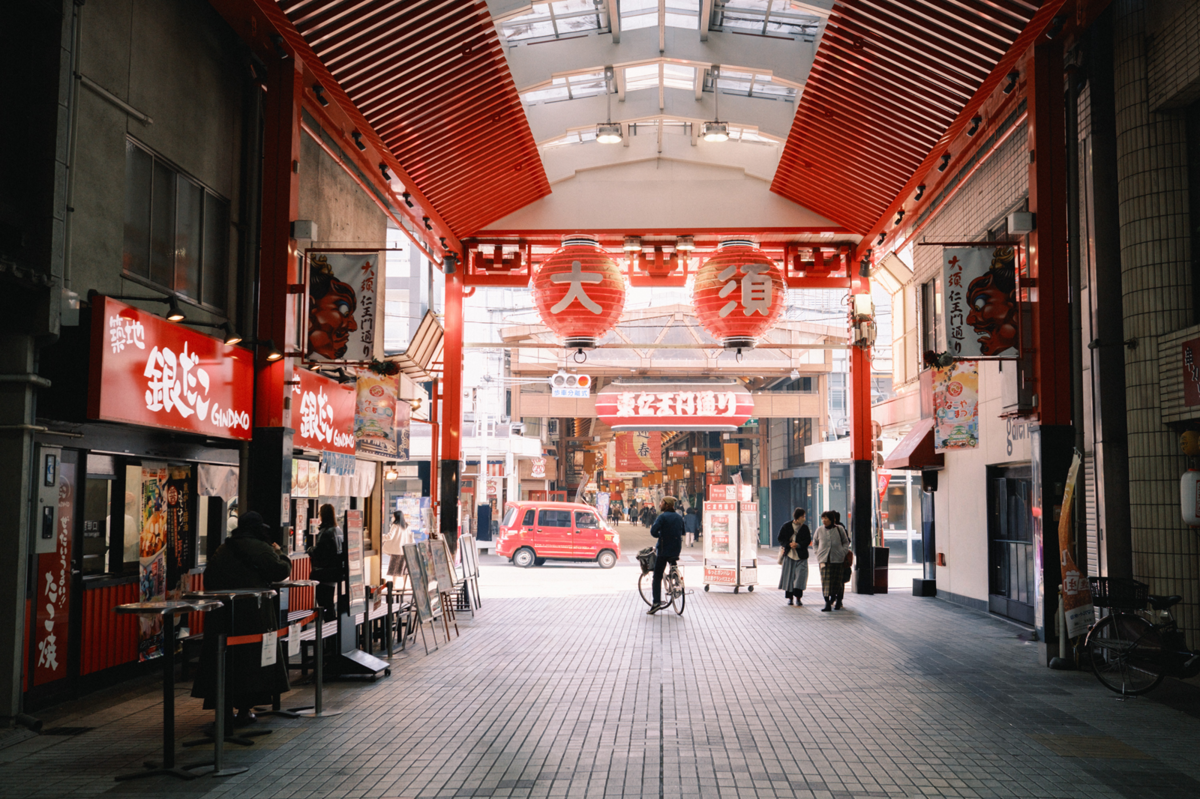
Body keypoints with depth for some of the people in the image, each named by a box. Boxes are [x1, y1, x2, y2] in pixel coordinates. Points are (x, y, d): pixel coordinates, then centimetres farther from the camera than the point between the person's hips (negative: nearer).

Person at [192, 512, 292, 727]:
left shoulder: (221, 550, 13)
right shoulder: (261, 548, -4)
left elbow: (208, 578, 16)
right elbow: (281, 571, -5)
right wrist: (279, 553, 12)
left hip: (221, 612, 5)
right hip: (253, 611, -5)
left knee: (224, 660, 7)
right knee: (252, 658, 4)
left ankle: (225, 707, 9)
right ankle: (245, 709, 5)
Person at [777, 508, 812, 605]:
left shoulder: (805, 528, 3)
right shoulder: (786, 526, 1)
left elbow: (808, 540, 0)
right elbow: (781, 539, 3)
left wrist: (798, 545, -15)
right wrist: (789, 544, -13)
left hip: (801, 556, 0)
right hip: (789, 554, 0)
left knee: (800, 575, -10)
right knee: (789, 576, 3)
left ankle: (798, 597, -4)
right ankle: (790, 597, 14)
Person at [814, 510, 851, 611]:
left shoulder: (839, 529, 1)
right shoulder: (819, 530, 6)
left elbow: (846, 542, 13)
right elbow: (815, 543, 19)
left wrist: (843, 552, -1)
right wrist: (819, 553, 5)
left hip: (837, 560, -1)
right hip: (824, 560, 1)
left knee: (837, 582, 5)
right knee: (826, 582, -7)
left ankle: (838, 601, 21)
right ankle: (827, 604, -6)